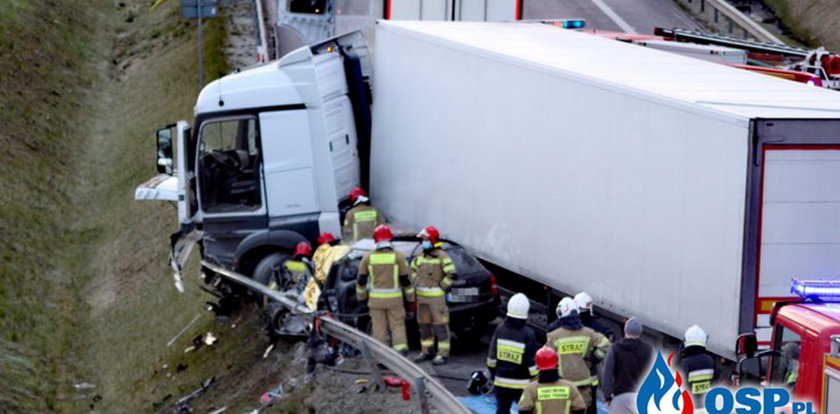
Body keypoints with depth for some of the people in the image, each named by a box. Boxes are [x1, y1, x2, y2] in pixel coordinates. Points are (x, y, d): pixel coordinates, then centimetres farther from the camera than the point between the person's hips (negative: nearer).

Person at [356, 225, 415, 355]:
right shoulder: (398, 256, -4)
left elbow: (361, 280, 4)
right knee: (397, 325, 4)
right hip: (394, 299, -1)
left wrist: (361, 297, 18)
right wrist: (411, 300, 5)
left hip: (376, 299, 1)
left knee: (379, 328, 6)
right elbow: (406, 280, -3)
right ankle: (400, 349, -9)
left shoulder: (368, 257, 0)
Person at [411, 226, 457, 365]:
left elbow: (451, 274, -17)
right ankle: (426, 351, 23)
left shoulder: (442, 257, -11)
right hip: (421, 296, 8)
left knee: (440, 326, -5)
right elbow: (413, 269, 26)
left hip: (436, 296, -7)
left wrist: (442, 286, -14)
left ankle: (443, 354, -3)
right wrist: (416, 284, 16)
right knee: (424, 325, 13)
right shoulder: (420, 256, 10)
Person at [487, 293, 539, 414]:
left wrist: (492, 372, 18)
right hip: (522, 383, -3)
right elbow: (532, 361, -13)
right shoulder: (527, 334, -16)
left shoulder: (500, 329, -4)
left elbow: (492, 355, 4)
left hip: (501, 381, 3)